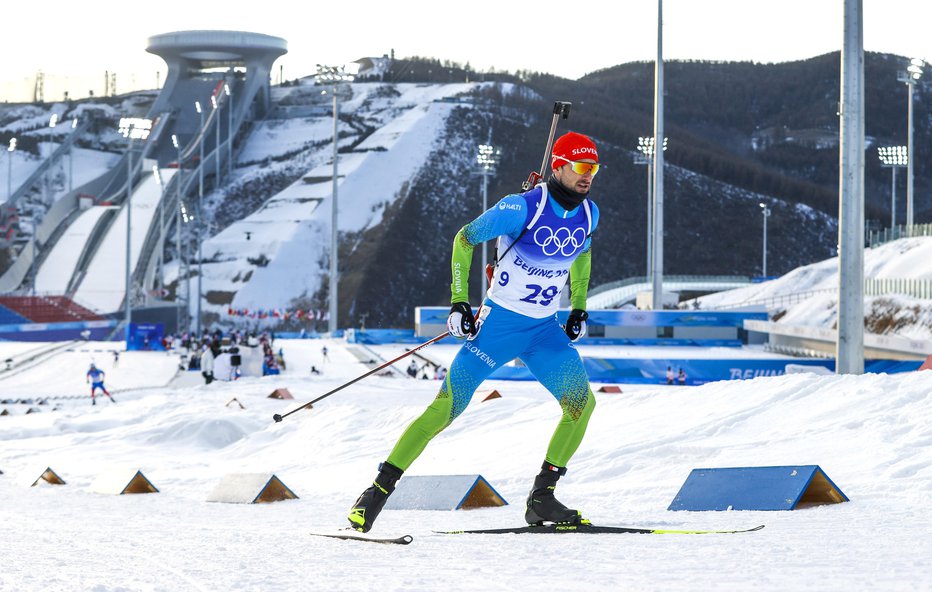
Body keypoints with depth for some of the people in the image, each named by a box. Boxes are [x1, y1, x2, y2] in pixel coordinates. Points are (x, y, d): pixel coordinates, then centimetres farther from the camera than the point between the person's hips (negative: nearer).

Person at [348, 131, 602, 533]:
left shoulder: (589, 213, 1)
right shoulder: (522, 207, -18)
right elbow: (465, 239, -8)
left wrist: (579, 309, 17)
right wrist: (459, 303, -11)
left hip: (545, 331, 5)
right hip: (499, 323, -5)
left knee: (582, 402, -13)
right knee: (446, 407, -12)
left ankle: (541, 498, -2)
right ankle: (379, 490, -4)